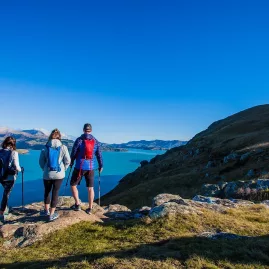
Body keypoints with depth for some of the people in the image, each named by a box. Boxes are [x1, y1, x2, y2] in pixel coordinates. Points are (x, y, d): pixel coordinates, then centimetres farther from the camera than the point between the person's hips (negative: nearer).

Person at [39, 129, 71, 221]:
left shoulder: (45, 147, -3)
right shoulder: (63, 147, -7)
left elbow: (41, 161, 1)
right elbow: (67, 161, -5)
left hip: (47, 174, 1)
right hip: (59, 174, -1)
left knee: (47, 191, 21)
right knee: (55, 193, 7)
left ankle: (47, 210, 36)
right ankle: (52, 214, 13)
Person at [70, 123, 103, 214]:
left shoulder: (79, 140, -6)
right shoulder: (96, 141, 3)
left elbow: (73, 153, 0)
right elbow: (99, 155, 6)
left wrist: (71, 163, 17)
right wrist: (100, 166, 18)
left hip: (80, 166, -3)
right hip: (91, 167, 3)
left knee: (73, 185, 16)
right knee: (90, 188, 10)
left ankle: (77, 205, 15)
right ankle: (90, 208, 16)